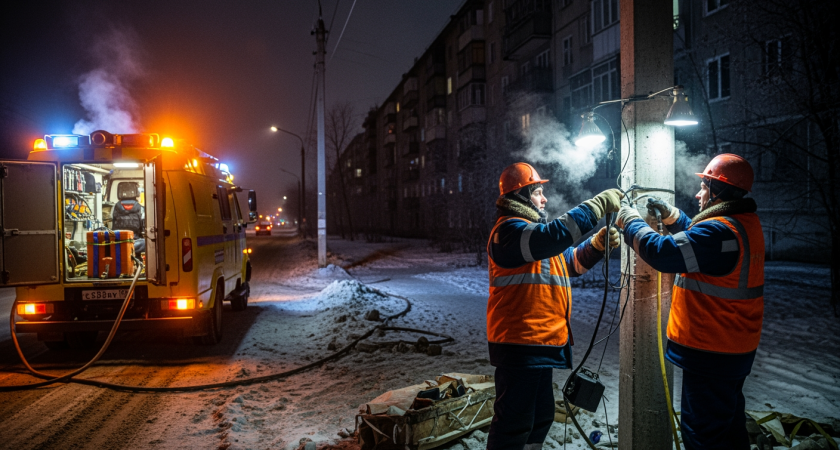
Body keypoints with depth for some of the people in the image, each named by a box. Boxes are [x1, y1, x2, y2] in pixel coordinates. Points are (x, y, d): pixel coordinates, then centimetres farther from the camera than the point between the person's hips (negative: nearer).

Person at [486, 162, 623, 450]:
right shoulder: (510, 230, -15)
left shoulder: (534, 227, 19)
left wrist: (598, 243, 0)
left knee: (541, 415, 21)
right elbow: (555, 235, -31)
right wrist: (599, 204, -24)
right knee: (514, 423, -4)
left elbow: (573, 262, 18)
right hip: (519, 344, -11)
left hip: (539, 342, 11)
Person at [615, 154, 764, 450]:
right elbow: (697, 237, 22)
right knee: (729, 420, 24)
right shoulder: (745, 223, 7)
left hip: (712, 353, -10)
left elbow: (663, 253, -29)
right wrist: (670, 215, 10)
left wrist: (631, 222, -15)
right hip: (735, 348, 10)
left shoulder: (720, 231, -26)